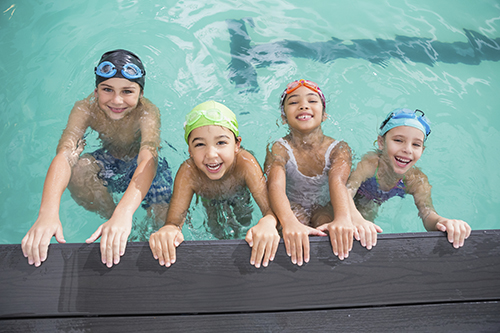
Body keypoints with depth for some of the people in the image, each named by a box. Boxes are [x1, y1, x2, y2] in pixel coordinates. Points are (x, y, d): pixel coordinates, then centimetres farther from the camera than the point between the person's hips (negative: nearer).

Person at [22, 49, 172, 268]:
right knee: (77, 169, -30)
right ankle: (109, 216, -7)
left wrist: (124, 213, -68)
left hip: (142, 169, -1)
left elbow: (148, 160, -50)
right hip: (108, 163, 1)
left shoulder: (147, 113, -33)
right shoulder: (85, 109, -27)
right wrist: (48, 212, -59)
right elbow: (65, 154, -41)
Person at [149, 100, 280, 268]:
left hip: (240, 197, 0)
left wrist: (268, 222, -73)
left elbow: (271, 207, -47)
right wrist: (169, 229, -71)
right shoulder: (188, 173, -43)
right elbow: (174, 219, -43)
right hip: (210, 202, 0)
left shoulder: (246, 164, -44)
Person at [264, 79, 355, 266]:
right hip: (293, 207, -1)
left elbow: (338, 182, -35)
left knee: (331, 236, -31)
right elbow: (276, 186, -37)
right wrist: (290, 222, -59)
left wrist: (343, 218, -58)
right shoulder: (279, 149, -18)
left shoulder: (339, 149, -15)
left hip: (325, 207, 2)